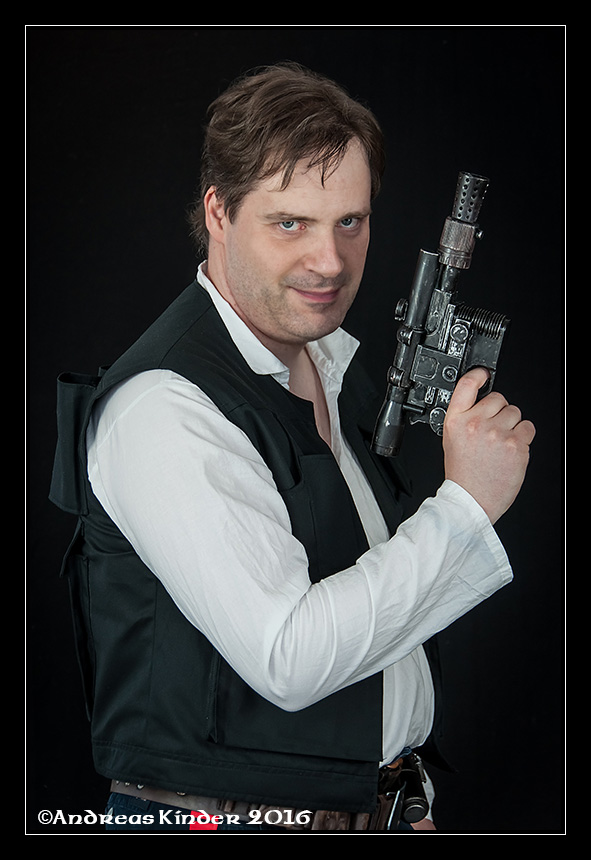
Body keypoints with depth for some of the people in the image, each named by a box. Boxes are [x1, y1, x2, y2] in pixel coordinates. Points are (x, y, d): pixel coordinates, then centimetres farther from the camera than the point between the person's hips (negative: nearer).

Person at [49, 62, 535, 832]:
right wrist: (466, 502, -22)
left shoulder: (337, 366, 6)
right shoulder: (164, 407, -21)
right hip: (222, 817, -7)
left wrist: (405, 803, 13)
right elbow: (286, 658, -26)